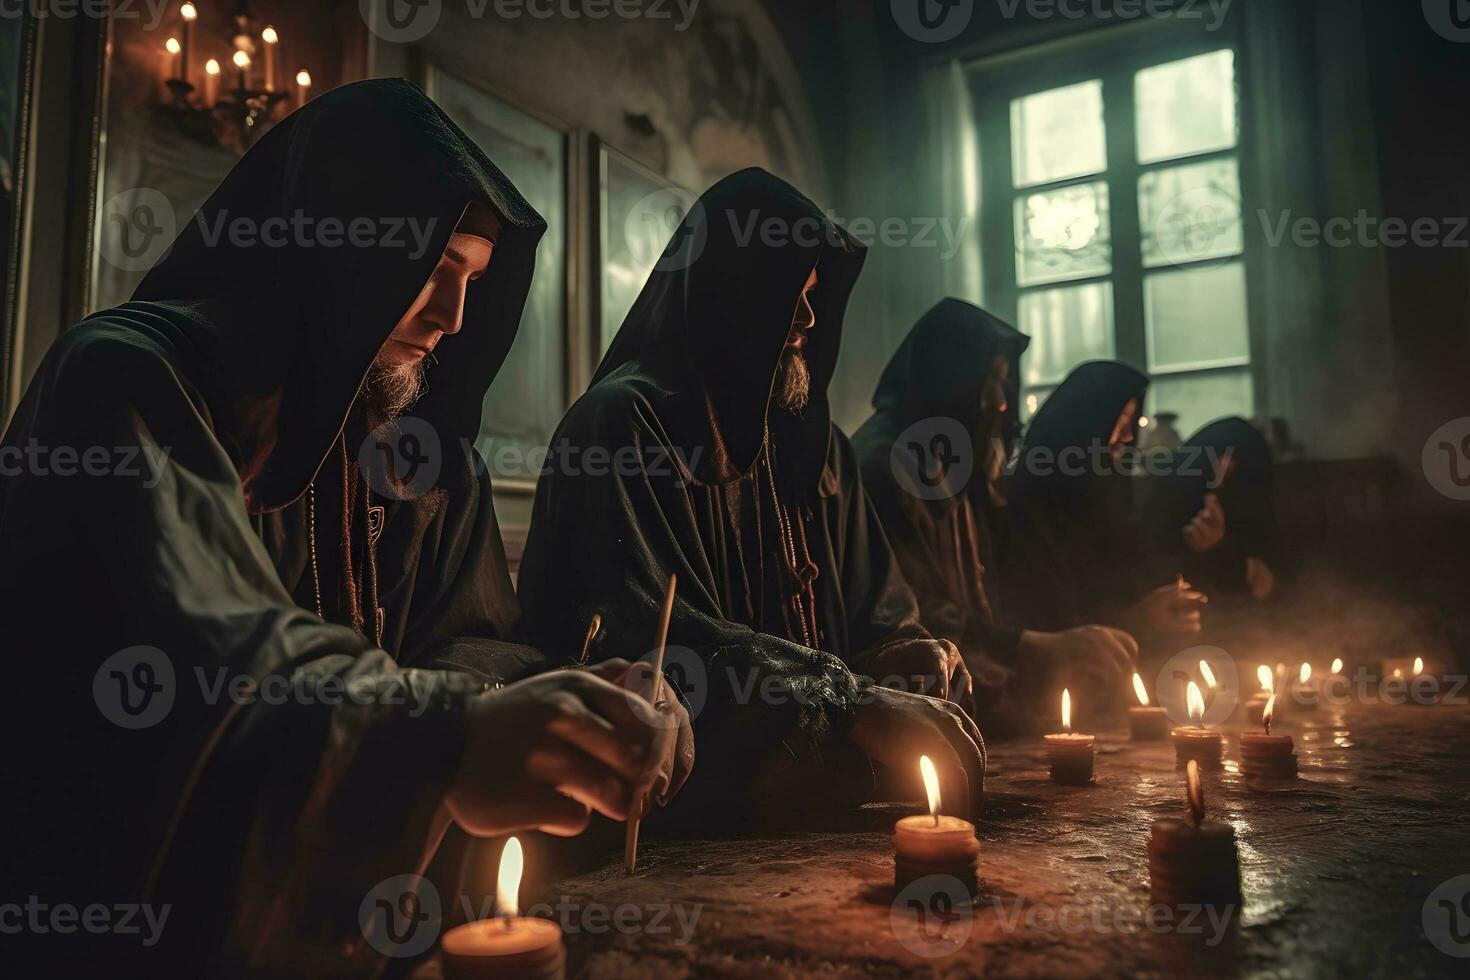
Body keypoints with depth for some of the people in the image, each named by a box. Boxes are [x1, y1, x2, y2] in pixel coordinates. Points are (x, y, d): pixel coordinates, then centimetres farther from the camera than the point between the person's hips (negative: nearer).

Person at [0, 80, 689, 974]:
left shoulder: (430, 447, 7)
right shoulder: (129, 385, -12)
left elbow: (466, 646, 3)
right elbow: (188, 662, -28)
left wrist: (565, 718, -19)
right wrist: (441, 740, -43)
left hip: (347, 900, 4)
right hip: (128, 907, -4)